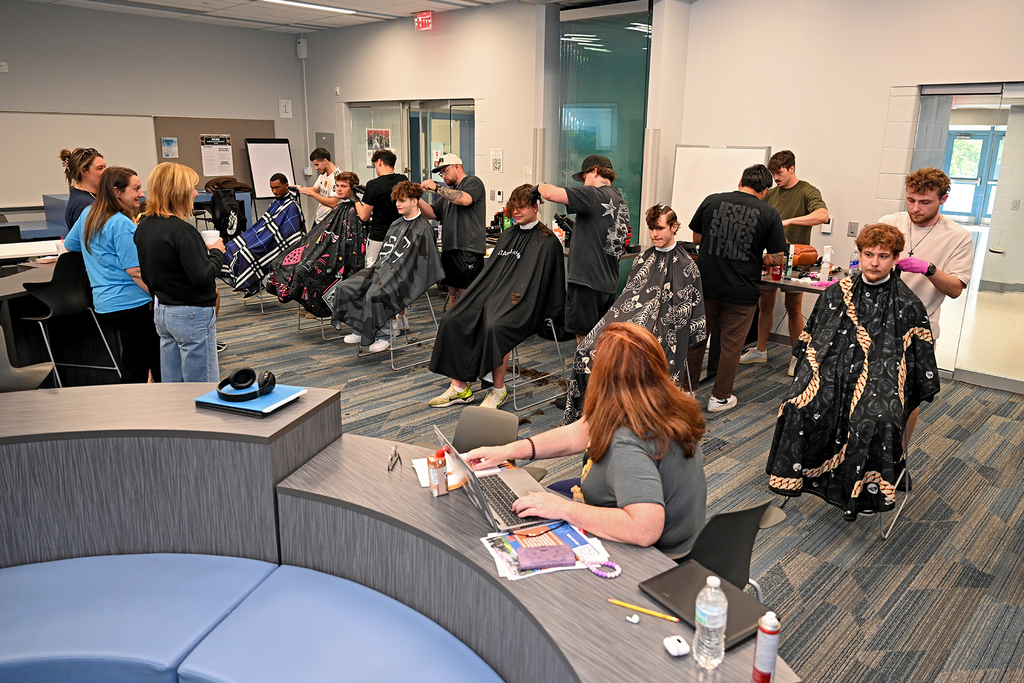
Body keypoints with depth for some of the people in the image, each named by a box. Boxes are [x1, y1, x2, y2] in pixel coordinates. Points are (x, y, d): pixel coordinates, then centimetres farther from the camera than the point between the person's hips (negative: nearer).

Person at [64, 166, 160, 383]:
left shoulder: (88, 214, 10)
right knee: (136, 367, 2)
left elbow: (69, 245, 26)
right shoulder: (122, 224, -18)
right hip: (131, 303, -9)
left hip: (103, 304, 9)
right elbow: (135, 271, -22)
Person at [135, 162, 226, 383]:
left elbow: (146, 275, 14)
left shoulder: (143, 227, 7)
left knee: (171, 386, 16)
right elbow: (203, 276, -23)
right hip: (192, 314, -9)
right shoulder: (182, 231, -20)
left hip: (161, 312, 9)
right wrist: (216, 252, -6)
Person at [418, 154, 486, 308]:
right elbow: (432, 213, 20)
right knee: (452, 290, 11)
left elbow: (465, 199, -22)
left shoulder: (473, 182, 0)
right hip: (449, 248, 9)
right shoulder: (448, 192, 26)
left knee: (467, 293, -10)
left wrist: (436, 188, -18)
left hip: (468, 249, -8)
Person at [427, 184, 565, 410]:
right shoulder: (508, 235, 20)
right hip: (492, 295, 7)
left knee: (494, 327, -36)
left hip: (522, 304, -7)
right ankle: (460, 387, -9)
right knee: (451, 321, -13)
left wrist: (516, 300, -19)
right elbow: (491, 271, 19)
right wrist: (480, 297, 3)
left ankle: (498, 390, -16)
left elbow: (536, 283, -9)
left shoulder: (547, 241, -2)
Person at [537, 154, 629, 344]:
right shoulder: (621, 202, 15)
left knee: (585, 341, -3)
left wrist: (540, 186, 3)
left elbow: (550, 193, -20)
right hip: (609, 282, 9)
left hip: (587, 281, -9)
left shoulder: (594, 195, -12)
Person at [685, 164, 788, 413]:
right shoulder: (768, 214, -4)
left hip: (706, 284, 2)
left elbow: (697, 237, 12)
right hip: (741, 290, -2)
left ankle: (687, 389, 25)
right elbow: (778, 258, -1)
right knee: (732, 343, 10)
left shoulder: (711, 201, 0)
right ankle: (720, 397, 19)